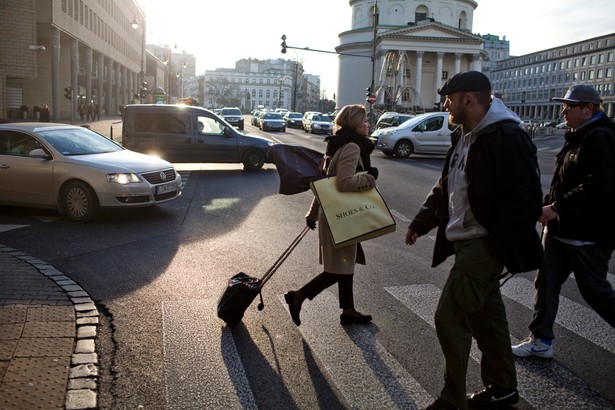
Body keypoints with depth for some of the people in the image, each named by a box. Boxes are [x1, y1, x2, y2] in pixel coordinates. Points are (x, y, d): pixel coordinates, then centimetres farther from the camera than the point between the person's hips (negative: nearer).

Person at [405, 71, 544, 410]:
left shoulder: (507, 138, -17)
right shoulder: (463, 136, 13)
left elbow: (525, 201, -20)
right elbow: (445, 186, 22)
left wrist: (499, 247, -22)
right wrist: (421, 222, 18)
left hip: (485, 245, -9)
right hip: (466, 242, 9)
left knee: (450, 317, -7)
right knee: (486, 316, 18)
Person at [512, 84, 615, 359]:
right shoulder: (577, 137, 14)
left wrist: (558, 208, -28)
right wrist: (548, 206, 10)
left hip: (588, 235, -10)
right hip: (560, 230, 10)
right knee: (546, 284, 12)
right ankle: (541, 341, 23)